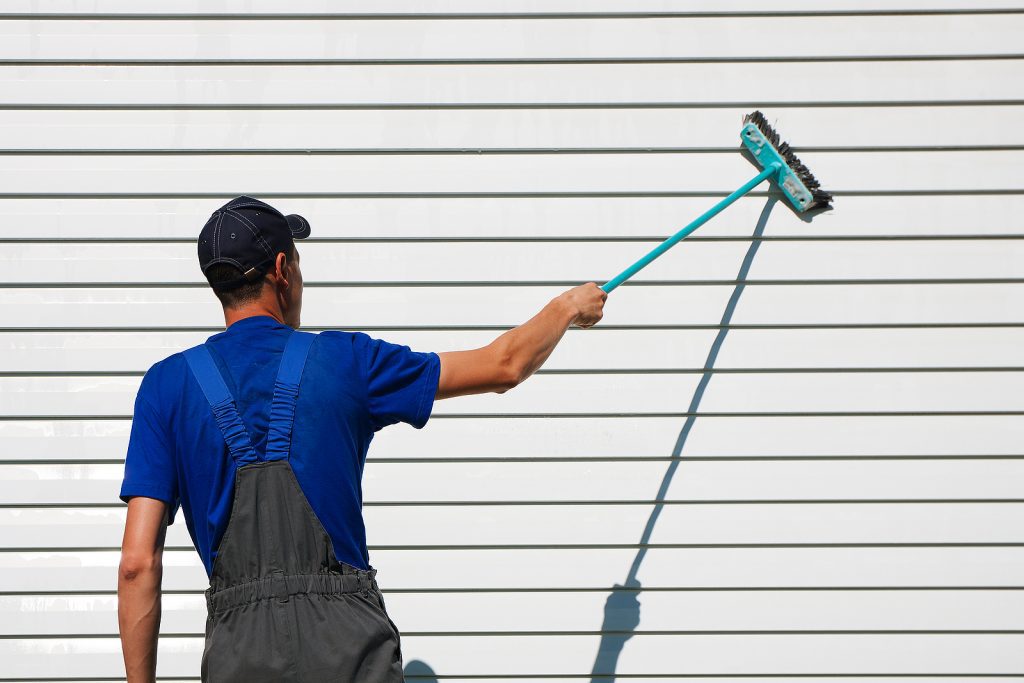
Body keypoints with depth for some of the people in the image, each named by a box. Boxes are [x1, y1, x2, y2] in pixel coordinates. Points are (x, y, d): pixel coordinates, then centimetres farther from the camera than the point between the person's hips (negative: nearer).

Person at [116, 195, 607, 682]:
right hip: (350, 642, -1)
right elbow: (504, 367, 15)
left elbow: (138, 561, -3)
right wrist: (566, 309, 35)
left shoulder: (168, 385, 4)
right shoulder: (345, 361, 4)